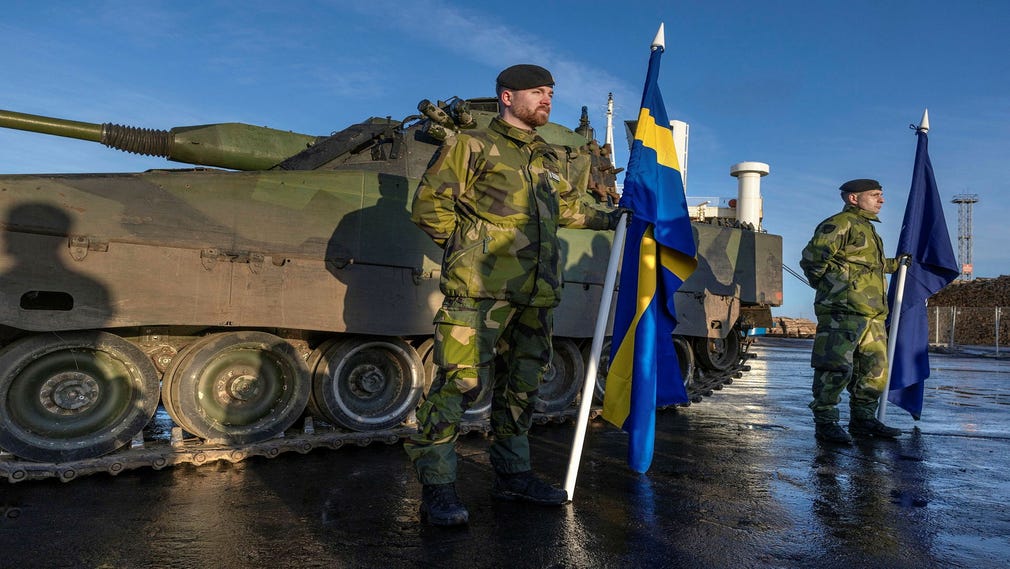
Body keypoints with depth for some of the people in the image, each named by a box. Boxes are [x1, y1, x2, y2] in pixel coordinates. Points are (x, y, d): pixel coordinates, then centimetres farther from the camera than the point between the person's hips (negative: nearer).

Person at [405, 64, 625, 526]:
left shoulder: (551, 158, 22)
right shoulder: (473, 145, 4)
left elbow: (567, 206, 38)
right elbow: (428, 204, 1)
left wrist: (609, 219, 35)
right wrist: (468, 246, -1)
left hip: (535, 296, 7)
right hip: (481, 287, -6)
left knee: (521, 386, 11)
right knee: (460, 381, -11)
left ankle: (512, 474, 25)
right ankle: (436, 485, -3)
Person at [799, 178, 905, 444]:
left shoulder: (867, 228, 28)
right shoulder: (840, 223, -5)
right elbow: (812, 258, -15)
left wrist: (896, 263, 40)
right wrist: (829, 285, -7)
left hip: (871, 313, 10)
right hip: (843, 311, -10)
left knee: (875, 369, 12)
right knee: (836, 368, -9)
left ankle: (863, 420, 23)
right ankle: (825, 422, -3)